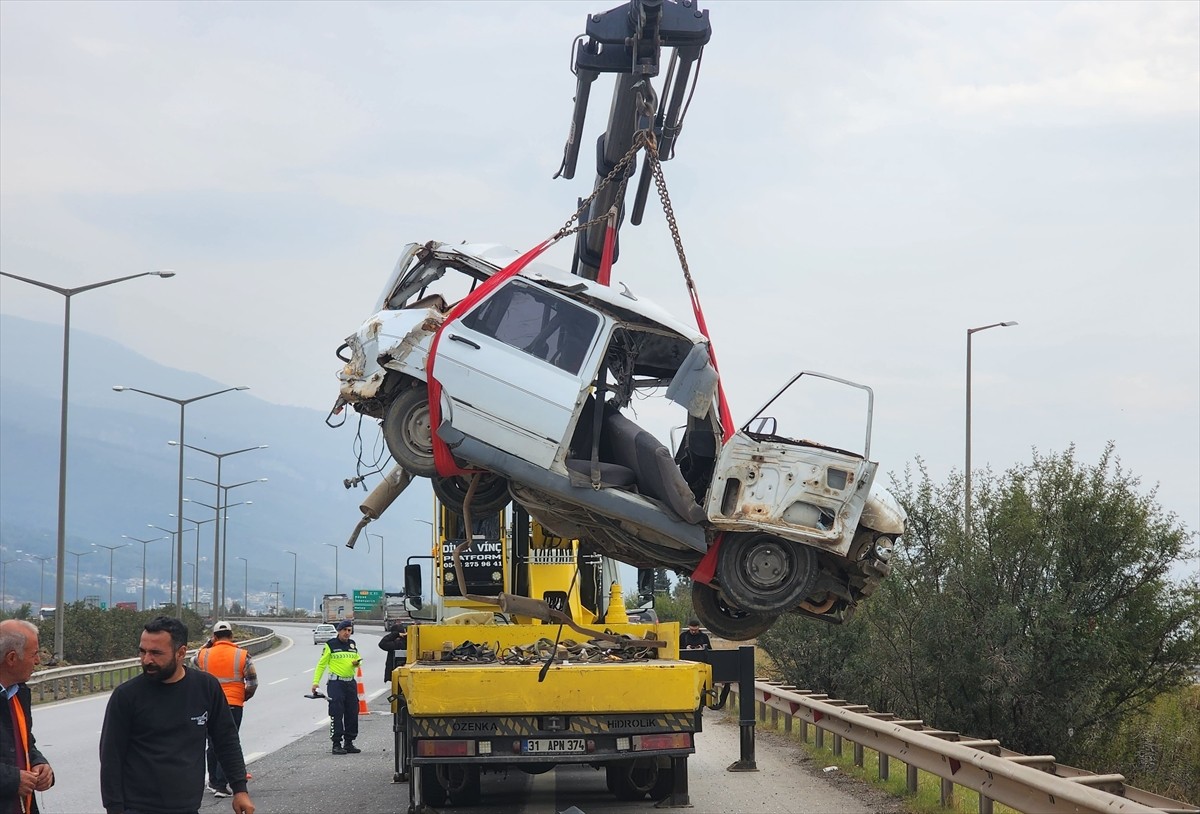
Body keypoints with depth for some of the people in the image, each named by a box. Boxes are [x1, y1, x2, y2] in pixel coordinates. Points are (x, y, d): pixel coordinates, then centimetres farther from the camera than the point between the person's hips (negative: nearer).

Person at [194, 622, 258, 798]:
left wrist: (209, 644, 19)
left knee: (213, 744, 17)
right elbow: (253, 683, -5)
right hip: (233, 705, -3)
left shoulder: (204, 654, -1)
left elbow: (196, 660, 24)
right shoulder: (242, 656, -5)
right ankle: (221, 785, -8)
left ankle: (213, 781, 27)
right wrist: (244, 697, 12)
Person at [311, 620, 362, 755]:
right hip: (336, 683, -6)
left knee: (352, 713, 6)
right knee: (336, 714, -8)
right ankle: (337, 744, -6)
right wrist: (316, 681, -11)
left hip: (351, 683, 6)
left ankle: (349, 743, 15)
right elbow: (321, 664, -2)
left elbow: (357, 660, 26)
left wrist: (357, 663, 1)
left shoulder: (352, 645, 14)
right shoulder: (331, 645, -2)